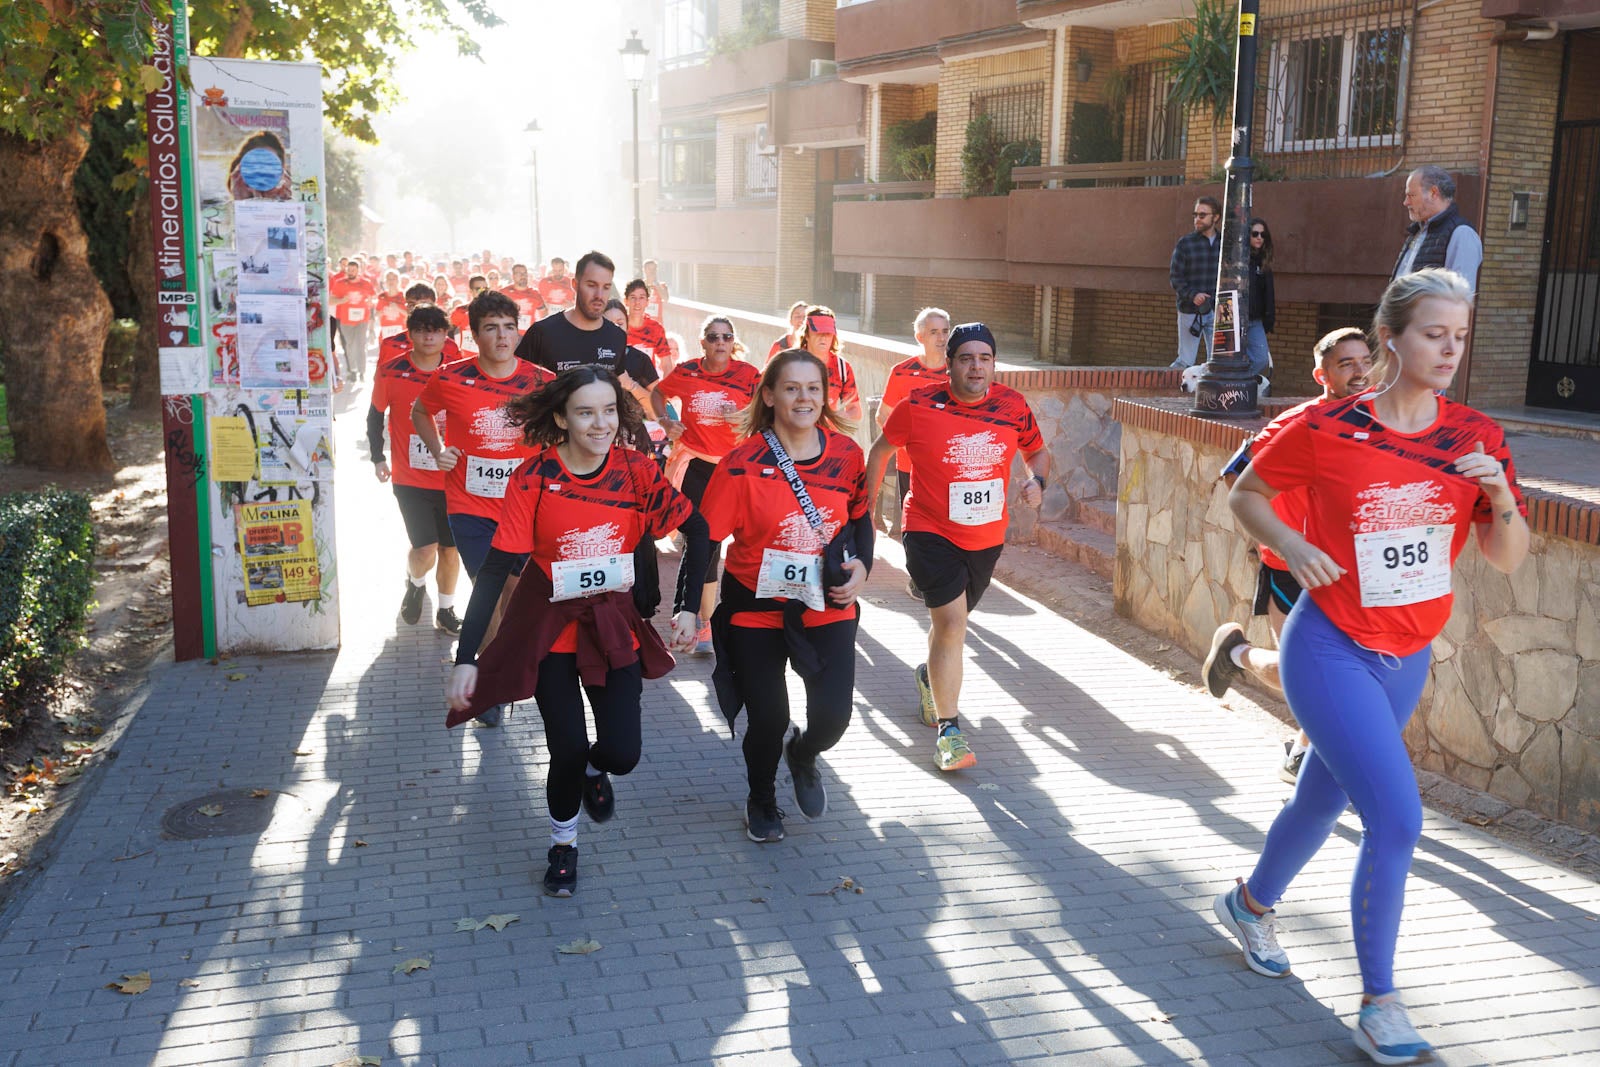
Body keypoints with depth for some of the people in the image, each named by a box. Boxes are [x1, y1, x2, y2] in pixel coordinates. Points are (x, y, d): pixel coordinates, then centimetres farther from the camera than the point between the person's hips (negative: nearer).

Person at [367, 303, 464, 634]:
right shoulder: (391, 372, -6)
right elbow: (375, 416, 7)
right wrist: (377, 458, 0)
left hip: (452, 478, 2)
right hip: (410, 480, -2)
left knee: (450, 549, 10)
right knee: (425, 549, -10)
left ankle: (445, 609, 30)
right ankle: (415, 584, 24)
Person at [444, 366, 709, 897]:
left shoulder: (636, 470, -10)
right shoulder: (534, 478, -16)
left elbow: (698, 532, -1)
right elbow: (495, 569, -17)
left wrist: (688, 607, -7)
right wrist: (466, 659, -21)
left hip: (614, 624, 2)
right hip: (549, 627, -2)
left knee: (621, 754, -6)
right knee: (567, 748, -5)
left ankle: (594, 769, 34)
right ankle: (562, 843, 27)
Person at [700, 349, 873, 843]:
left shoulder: (845, 453, -3)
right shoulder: (742, 463, -14)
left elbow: (860, 516, 13)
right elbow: (706, 539, -11)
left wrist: (862, 566, -4)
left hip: (827, 606, 2)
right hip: (756, 608, -2)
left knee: (832, 717, -7)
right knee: (768, 719, 6)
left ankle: (803, 756, 33)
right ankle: (761, 801, 39)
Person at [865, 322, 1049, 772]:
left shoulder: (1013, 406, -6)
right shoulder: (918, 406, -14)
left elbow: (1037, 452, 12)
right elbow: (880, 451, 3)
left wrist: (1037, 480, -11)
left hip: (987, 537, 4)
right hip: (930, 532, -4)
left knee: (951, 621, 22)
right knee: (952, 622, -17)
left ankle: (931, 676, 55)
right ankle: (948, 730, -6)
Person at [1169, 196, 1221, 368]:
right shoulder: (1185, 243, -1)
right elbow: (1174, 278, -3)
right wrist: (1192, 295, -19)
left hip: (1217, 311, 3)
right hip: (1191, 312, -2)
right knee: (1185, 362, 0)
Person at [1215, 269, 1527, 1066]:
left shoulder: (1475, 437, -3)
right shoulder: (1328, 429, -14)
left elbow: (1506, 560, 0)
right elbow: (1246, 493, 0)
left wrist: (1503, 499, -19)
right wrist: (1291, 544, -18)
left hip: (1407, 660, 5)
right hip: (1331, 651, -5)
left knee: (1322, 799, 21)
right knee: (1397, 816, -15)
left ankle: (1252, 904, 49)